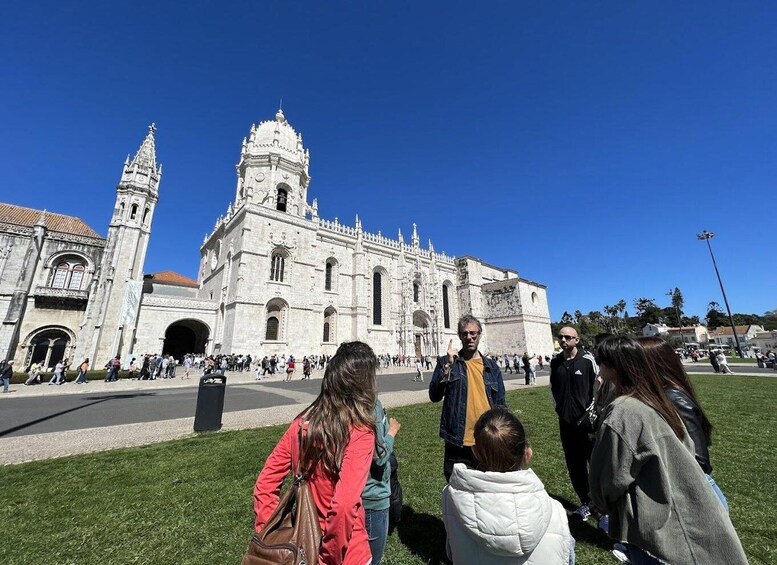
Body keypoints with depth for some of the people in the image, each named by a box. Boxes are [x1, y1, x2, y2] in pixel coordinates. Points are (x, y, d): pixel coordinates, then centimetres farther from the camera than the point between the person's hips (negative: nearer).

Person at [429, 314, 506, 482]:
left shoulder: (491, 366, 5)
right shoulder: (446, 362, -4)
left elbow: (500, 405, 10)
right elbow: (434, 396, -15)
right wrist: (448, 366, -22)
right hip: (458, 443, -2)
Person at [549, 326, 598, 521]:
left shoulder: (587, 360, -9)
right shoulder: (555, 362, 3)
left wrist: (591, 410, -7)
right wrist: (559, 408, 8)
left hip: (587, 419, -4)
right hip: (565, 421, 4)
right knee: (574, 464, 12)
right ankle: (585, 502, 27)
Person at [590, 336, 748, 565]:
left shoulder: (622, 413, -27)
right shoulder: (655, 400, -2)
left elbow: (611, 479, -19)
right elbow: (687, 449, 11)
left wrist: (601, 502, 2)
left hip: (654, 530, -8)